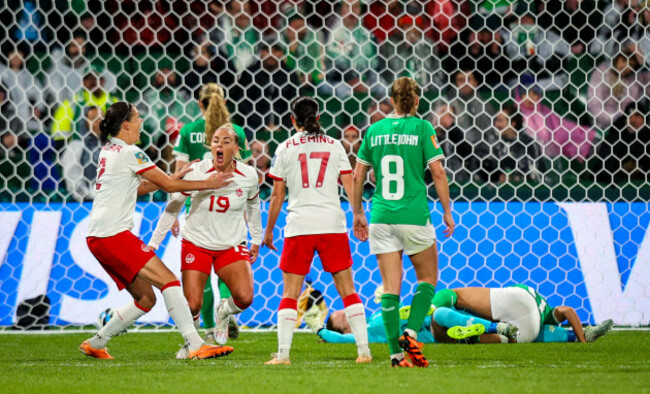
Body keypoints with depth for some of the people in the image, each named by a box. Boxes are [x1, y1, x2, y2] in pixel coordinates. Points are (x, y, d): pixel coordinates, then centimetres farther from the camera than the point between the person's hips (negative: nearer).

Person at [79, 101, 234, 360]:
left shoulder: (108, 151, 18)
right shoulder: (129, 152, -9)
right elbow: (168, 186, -5)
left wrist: (172, 178, 26)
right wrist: (208, 184, 5)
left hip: (97, 238, 10)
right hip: (114, 234, -10)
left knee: (146, 298, 12)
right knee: (168, 280, -16)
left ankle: (94, 344, 17)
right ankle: (195, 345, -25)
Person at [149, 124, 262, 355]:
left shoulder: (248, 176, -8)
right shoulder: (196, 172, -13)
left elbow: (253, 206, 13)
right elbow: (173, 207, -2)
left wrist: (257, 240, 22)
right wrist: (154, 243, -1)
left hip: (231, 246, 1)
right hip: (196, 244, -1)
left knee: (245, 298, -20)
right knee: (192, 305, -10)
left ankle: (224, 311, 17)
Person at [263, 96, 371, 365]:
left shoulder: (285, 148, 4)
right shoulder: (334, 146, 8)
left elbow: (277, 196, 5)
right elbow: (350, 188, 4)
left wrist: (268, 230, 13)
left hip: (298, 225, -1)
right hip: (333, 224, 1)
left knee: (289, 293, 3)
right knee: (348, 290, 7)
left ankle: (283, 354, -7)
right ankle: (363, 350, 2)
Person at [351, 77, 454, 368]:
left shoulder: (375, 130, 7)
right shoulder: (422, 128, -3)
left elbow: (358, 177, 10)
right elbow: (438, 172, -7)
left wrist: (357, 213, 20)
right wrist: (447, 211, 3)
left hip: (381, 216, 3)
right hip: (414, 215, -3)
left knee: (390, 286, 3)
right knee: (427, 278, 14)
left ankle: (396, 352, -2)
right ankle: (411, 332, -5)